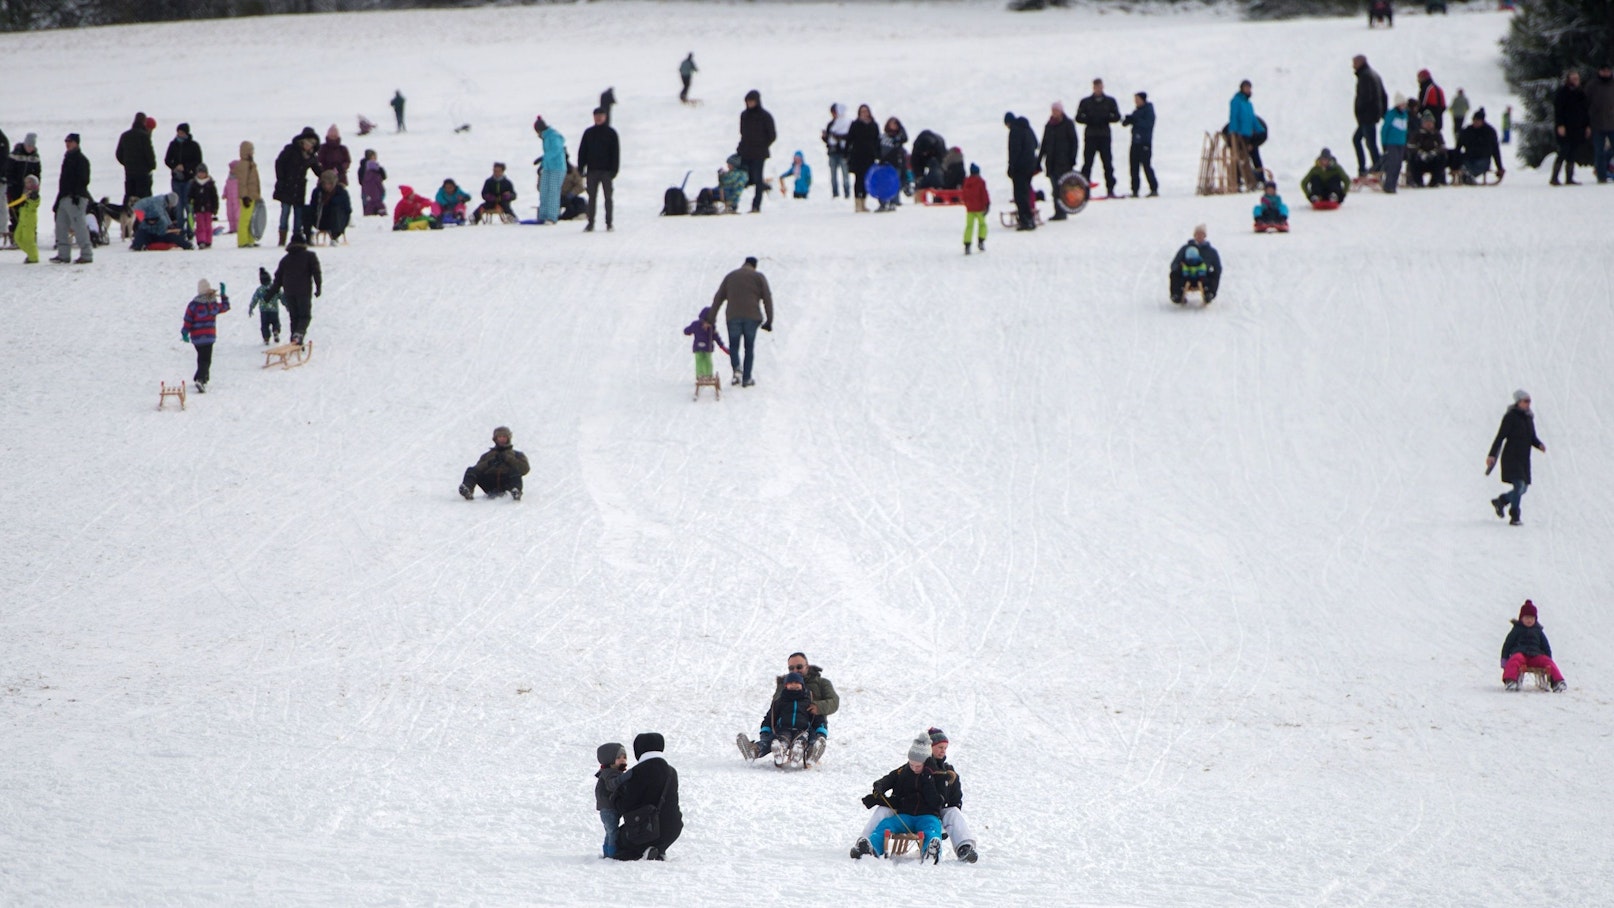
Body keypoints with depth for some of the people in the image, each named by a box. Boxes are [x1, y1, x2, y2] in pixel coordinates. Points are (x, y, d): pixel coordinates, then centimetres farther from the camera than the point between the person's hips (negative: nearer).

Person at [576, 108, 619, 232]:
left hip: (606, 170, -2)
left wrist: (614, 170, -9)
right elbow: (582, 152, 9)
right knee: (592, 198, 2)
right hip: (592, 170, 2)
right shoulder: (588, 133, 8)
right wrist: (580, 170, 1)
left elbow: (615, 152, 0)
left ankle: (609, 223, 6)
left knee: (608, 197, 1)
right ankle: (590, 223, 4)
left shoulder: (611, 133, 2)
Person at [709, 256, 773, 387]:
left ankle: (737, 367, -20)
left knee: (733, 346, 9)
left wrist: (712, 319, 14)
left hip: (733, 317, 1)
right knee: (749, 347, 10)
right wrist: (769, 321, 5)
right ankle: (746, 378, 7)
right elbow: (767, 298, 2)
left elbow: (718, 298, 12)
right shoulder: (759, 277, 7)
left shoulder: (730, 276, 14)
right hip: (752, 317, -1)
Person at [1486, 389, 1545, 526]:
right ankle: (1514, 517, -10)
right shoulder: (1510, 417, -10)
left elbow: (1532, 438, 18)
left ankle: (1500, 501, 32)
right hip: (1512, 457, -8)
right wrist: (1492, 455, -20)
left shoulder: (1529, 417, 11)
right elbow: (1500, 437, -14)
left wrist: (1540, 445, -4)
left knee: (1523, 488, 10)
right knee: (1519, 485, -16)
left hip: (1524, 458, 8)